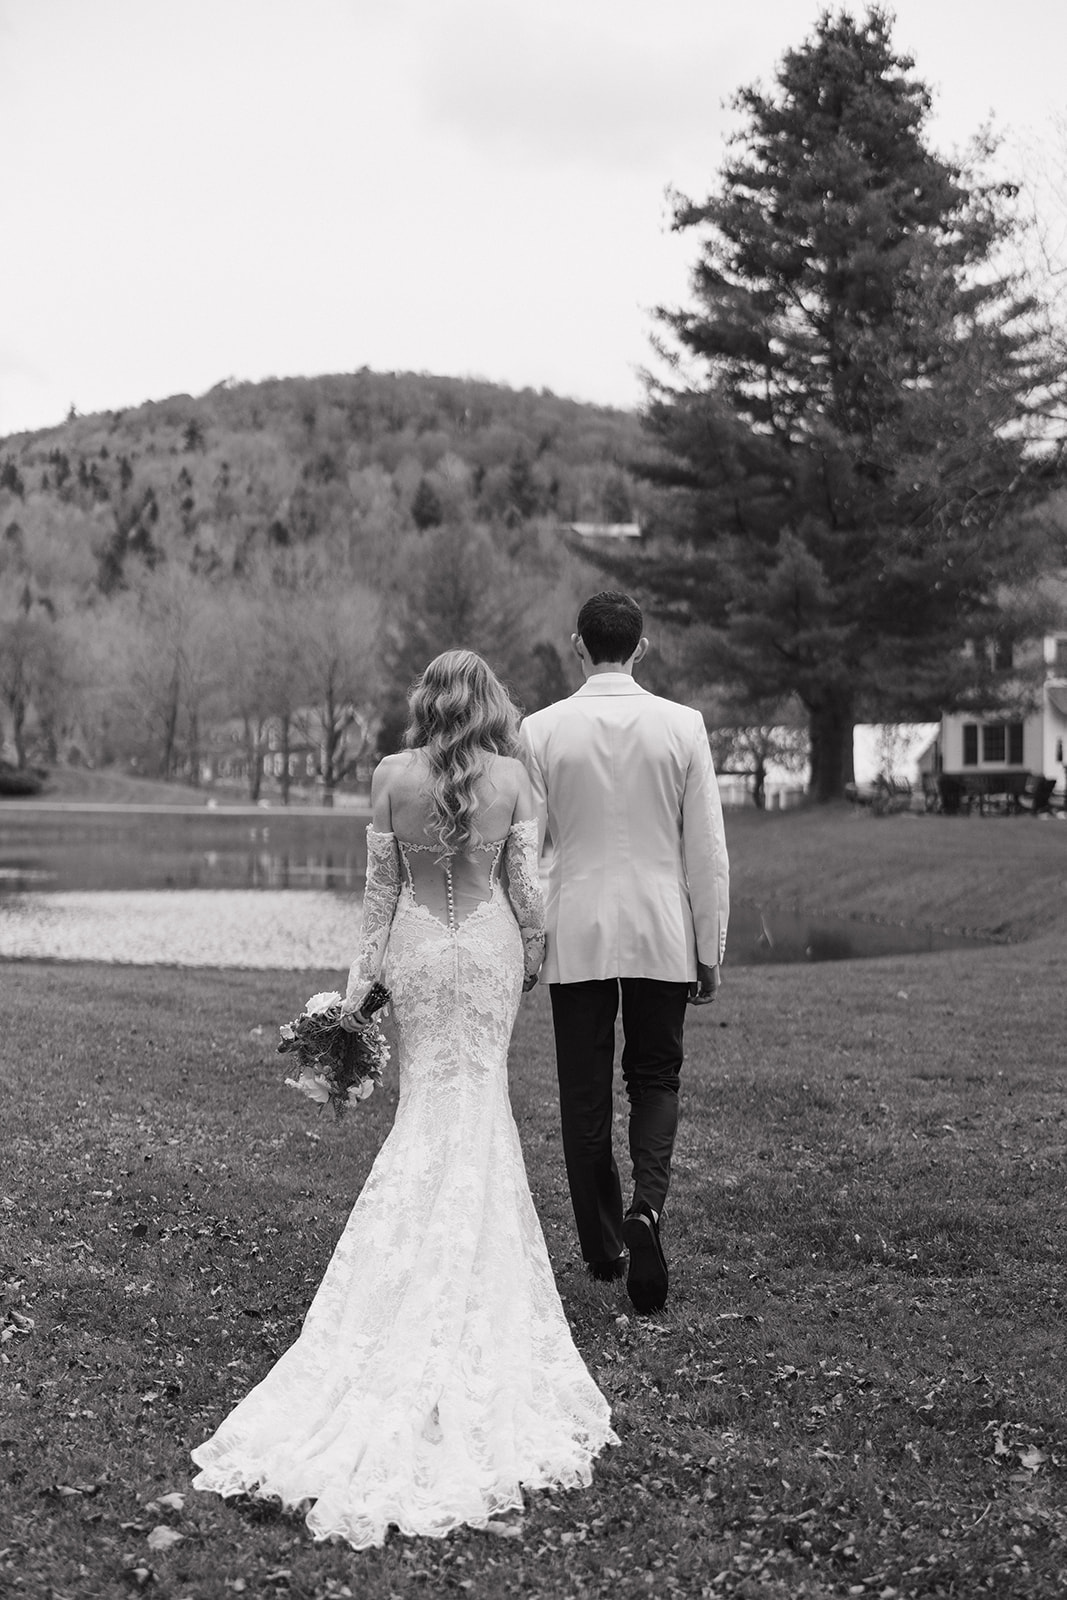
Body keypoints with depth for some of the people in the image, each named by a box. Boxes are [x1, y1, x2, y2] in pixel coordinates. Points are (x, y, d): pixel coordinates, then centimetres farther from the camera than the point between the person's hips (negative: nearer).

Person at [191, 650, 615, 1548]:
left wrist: (365, 970, 6)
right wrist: (534, 957, 10)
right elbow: (527, 885, -4)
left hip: (418, 947, 1)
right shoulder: (513, 778, -7)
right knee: (482, 1095, 10)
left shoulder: (392, 776, -6)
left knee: (430, 1097, 13)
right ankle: (478, 1258, 16)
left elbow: (381, 885, -1)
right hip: (491, 944, 0)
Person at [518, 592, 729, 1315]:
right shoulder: (682, 725, -4)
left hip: (574, 935, 0)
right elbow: (707, 849, -2)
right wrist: (710, 950, 6)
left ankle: (603, 1246, 18)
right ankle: (647, 1208, -9)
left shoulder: (541, 729, -5)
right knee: (656, 1080, 14)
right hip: (662, 934, 0)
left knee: (585, 1094, 11)